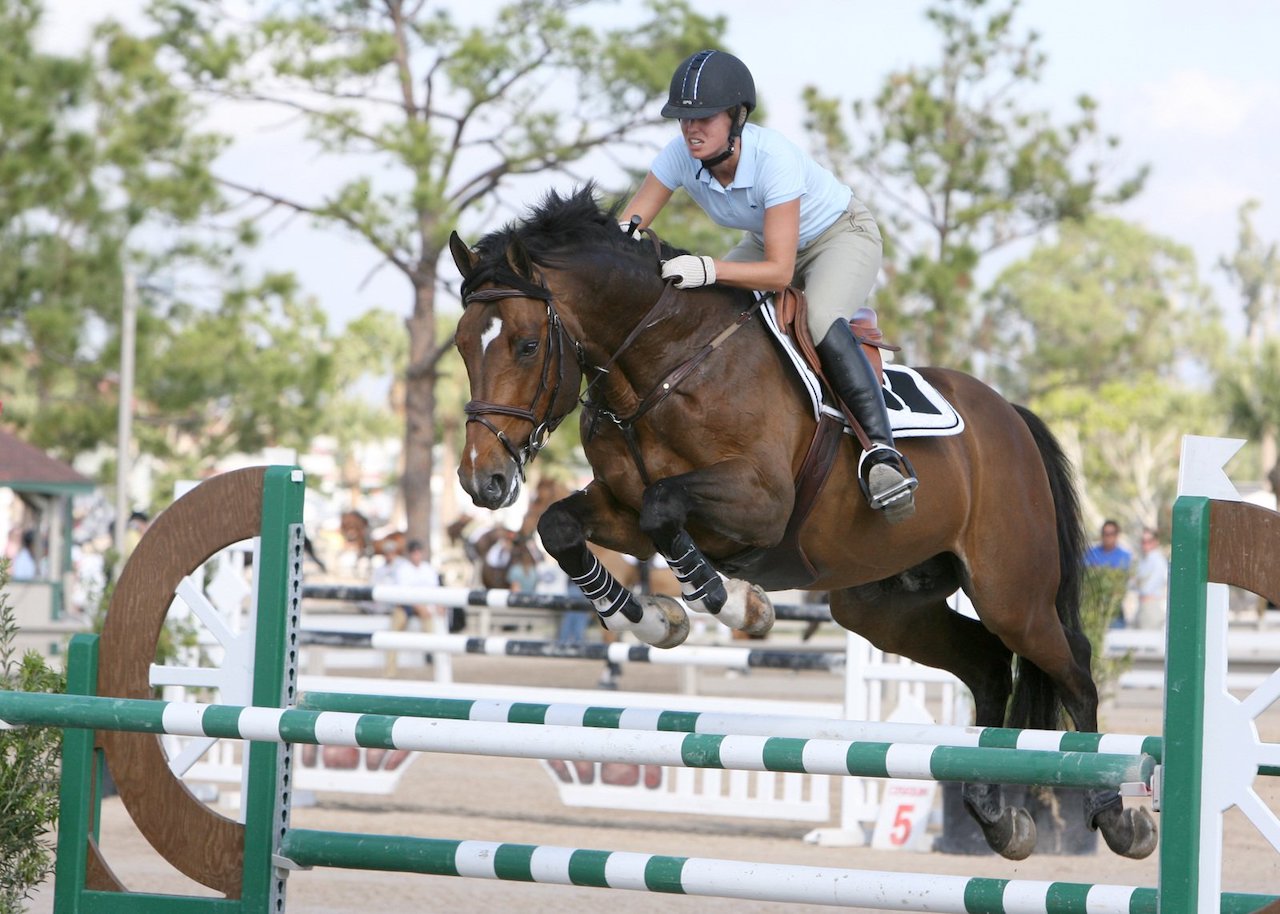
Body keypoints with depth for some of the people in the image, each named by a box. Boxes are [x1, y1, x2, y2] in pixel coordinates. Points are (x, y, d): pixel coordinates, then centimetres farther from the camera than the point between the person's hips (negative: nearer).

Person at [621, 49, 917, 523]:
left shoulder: (775, 158, -36)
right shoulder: (681, 155, -21)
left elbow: (780, 272, -39)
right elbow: (625, 226, -15)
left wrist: (707, 269, -53)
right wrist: (624, 236, -40)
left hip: (842, 236, -7)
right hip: (767, 244, 7)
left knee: (820, 320, -37)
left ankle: (881, 453, -37)